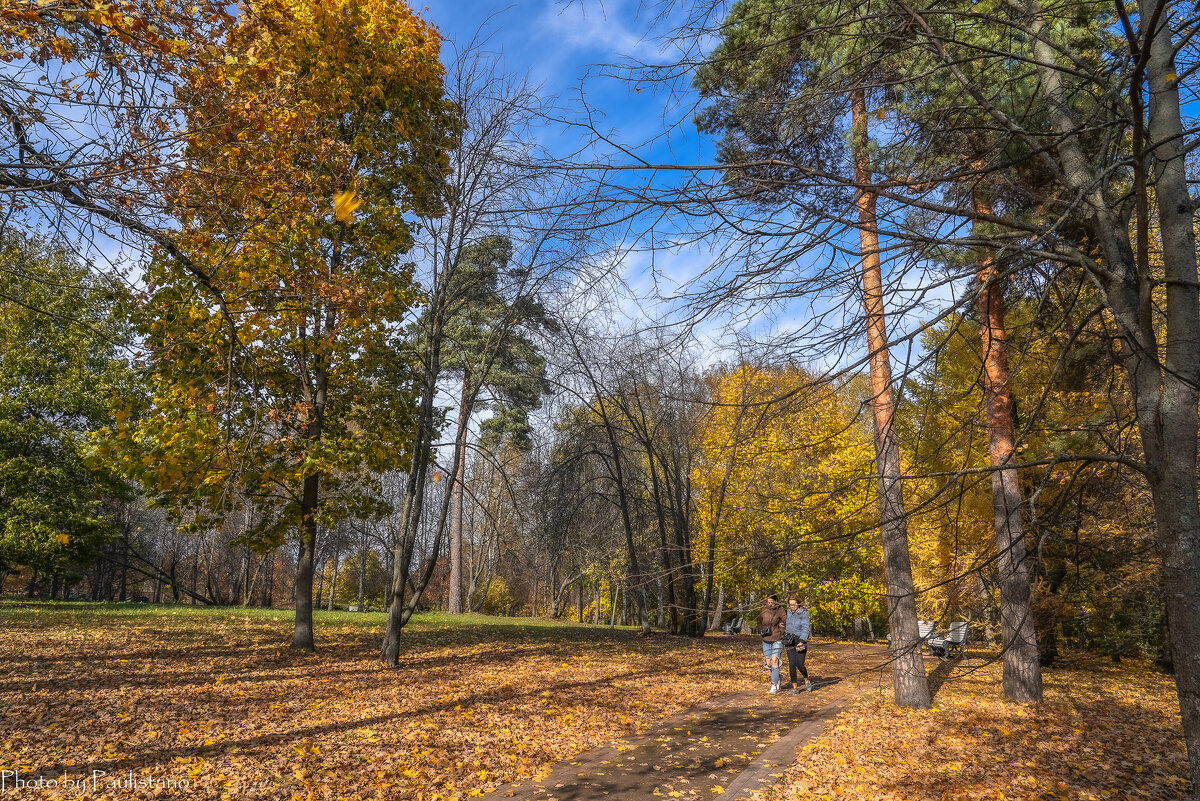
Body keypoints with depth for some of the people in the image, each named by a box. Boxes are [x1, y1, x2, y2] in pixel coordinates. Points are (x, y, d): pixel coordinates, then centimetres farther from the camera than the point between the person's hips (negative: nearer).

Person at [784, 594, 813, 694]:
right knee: (792, 665, -3)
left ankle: (807, 681, 20)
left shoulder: (804, 613, -8)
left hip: (801, 641, -4)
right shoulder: (789, 612, 9)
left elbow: (806, 628, -14)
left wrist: (801, 641, -22)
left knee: (800, 664, -9)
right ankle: (795, 688, 4)